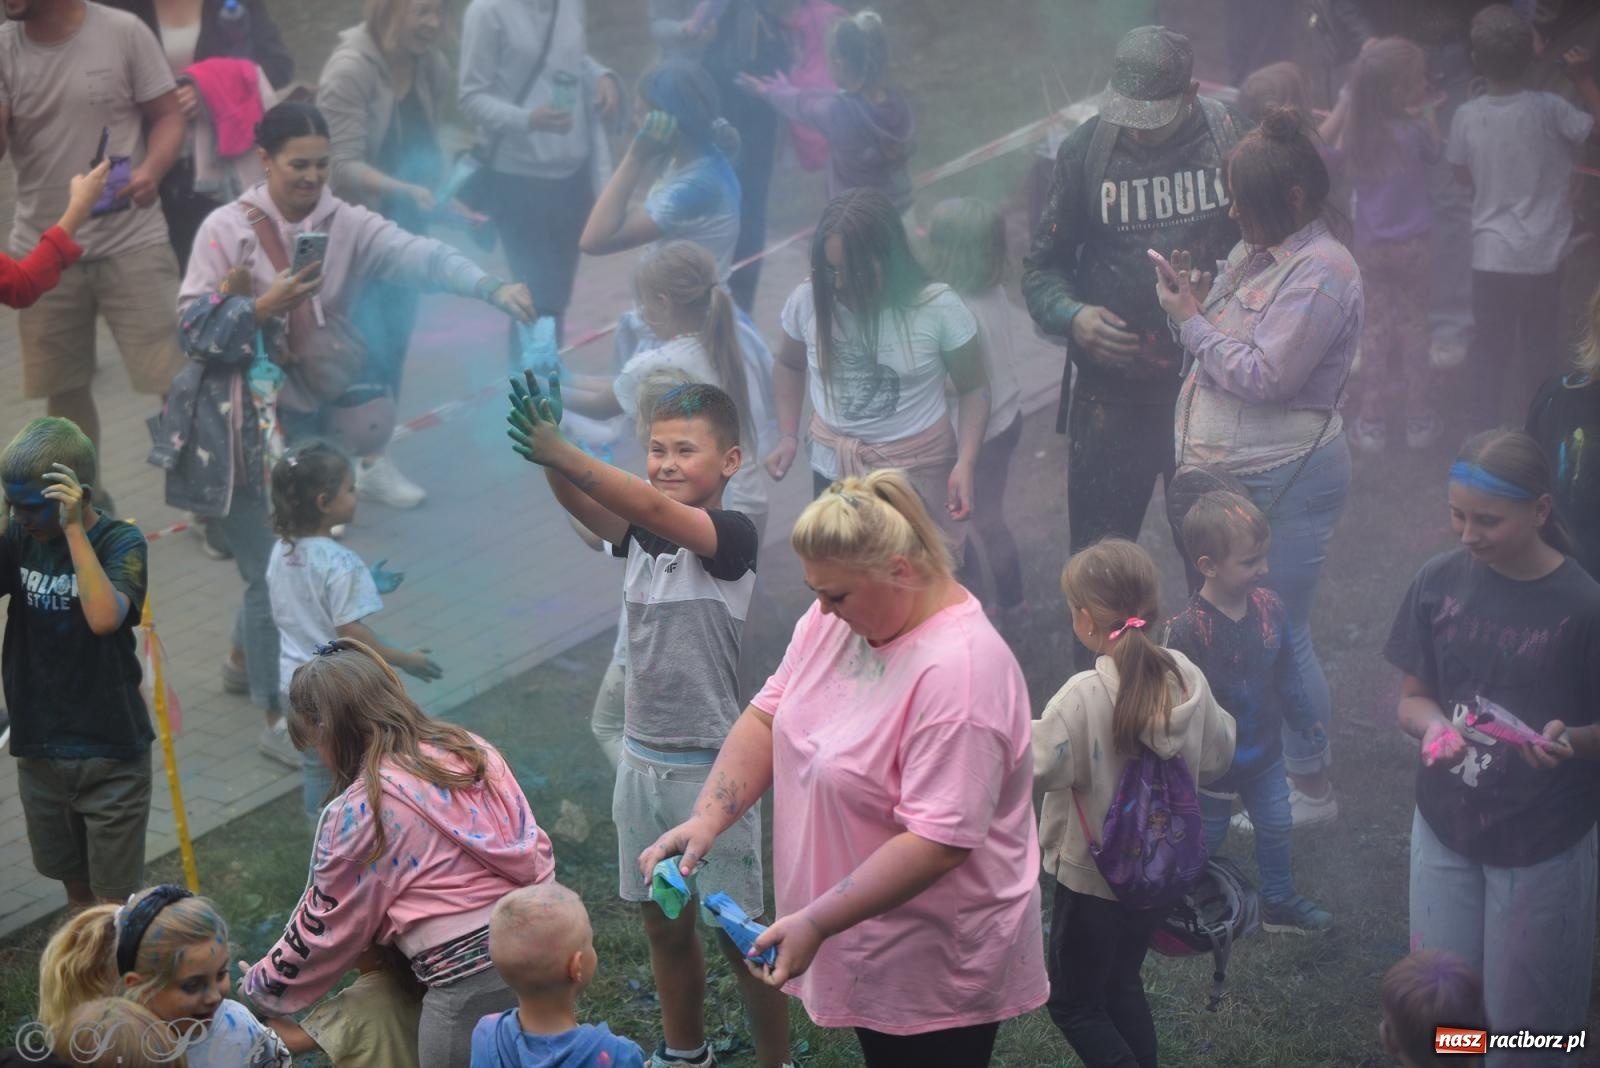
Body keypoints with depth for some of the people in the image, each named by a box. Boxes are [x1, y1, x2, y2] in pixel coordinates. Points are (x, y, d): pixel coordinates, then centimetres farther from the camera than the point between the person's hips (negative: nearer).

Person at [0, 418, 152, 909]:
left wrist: (74, 527, -31)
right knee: (75, 888, 20)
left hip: (110, 754, -5)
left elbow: (104, 617, -32)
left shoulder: (121, 542, -15)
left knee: (114, 901, 4)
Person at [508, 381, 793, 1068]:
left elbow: (657, 511, -32)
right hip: (643, 760, 6)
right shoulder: (640, 535, 4)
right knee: (664, 925, 18)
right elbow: (581, 503, -16)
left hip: (711, 766, -6)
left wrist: (561, 454, -44)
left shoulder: (733, 536, -14)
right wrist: (549, 457, -38)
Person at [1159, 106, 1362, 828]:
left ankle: (1311, 787, 11)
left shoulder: (1320, 273, -19)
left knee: (1279, 635, -2)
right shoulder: (1255, 253, 11)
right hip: (1225, 472, 10)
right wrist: (1192, 299, -2)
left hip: (1285, 483, -10)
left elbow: (1264, 375, -24)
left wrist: (1192, 321, -15)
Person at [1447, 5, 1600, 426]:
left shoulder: (1467, 116, -7)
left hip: (1490, 256, 2)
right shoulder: (1548, 109, -15)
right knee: (1537, 353, 10)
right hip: (1541, 257, -1)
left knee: (1489, 349, 12)